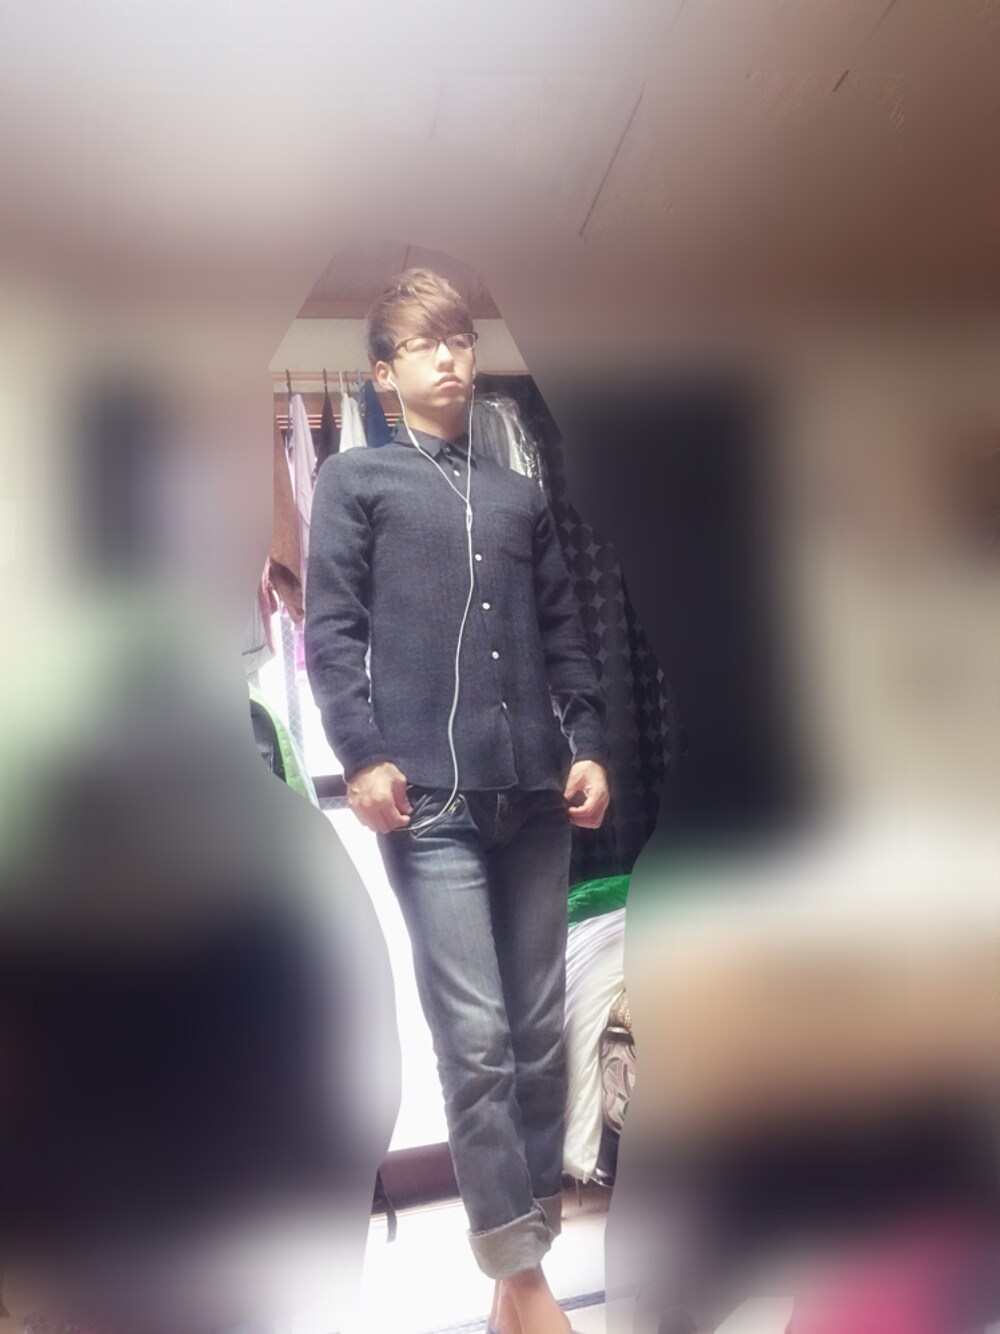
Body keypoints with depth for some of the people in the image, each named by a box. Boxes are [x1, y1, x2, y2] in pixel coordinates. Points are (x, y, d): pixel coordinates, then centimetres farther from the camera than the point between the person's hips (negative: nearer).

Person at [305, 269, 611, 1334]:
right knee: (474, 1036, -6)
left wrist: (587, 746, 6)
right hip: (428, 795, -4)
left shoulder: (520, 496, 22)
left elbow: (563, 634, 18)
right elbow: (330, 631, 0)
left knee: (541, 1029, 8)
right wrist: (362, 757, -11)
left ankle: (526, 1245, 24)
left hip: (535, 792, 5)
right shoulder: (355, 482, 10)